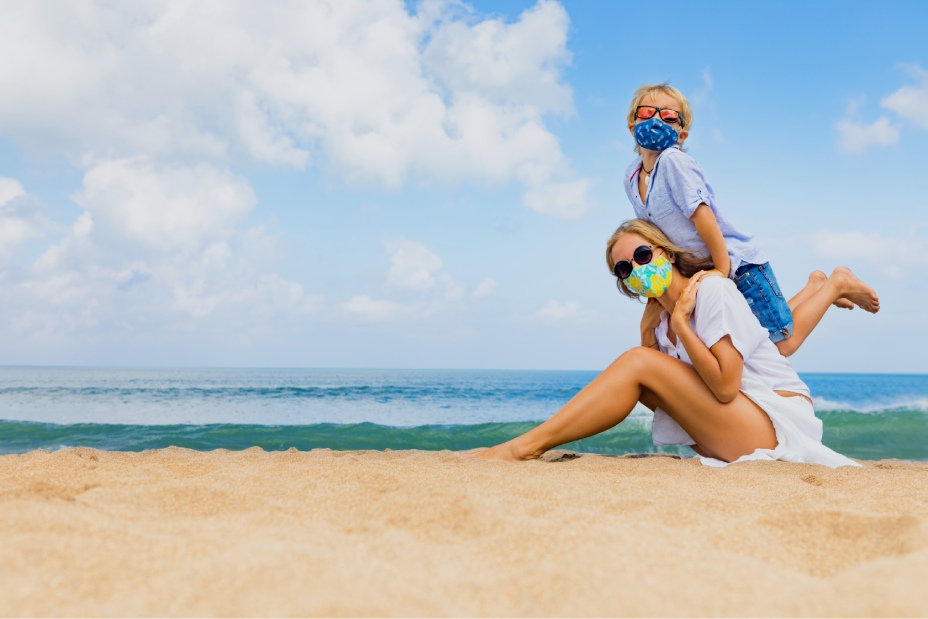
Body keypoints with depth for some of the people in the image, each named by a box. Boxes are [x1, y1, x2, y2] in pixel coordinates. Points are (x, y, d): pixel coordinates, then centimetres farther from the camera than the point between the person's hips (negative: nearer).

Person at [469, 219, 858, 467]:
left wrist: (680, 322, -15)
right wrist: (649, 328, -6)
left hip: (778, 422, -8)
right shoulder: (659, 316, 11)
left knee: (638, 363, -17)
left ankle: (524, 447, -20)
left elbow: (725, 386, -20)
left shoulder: (713, 291, -10)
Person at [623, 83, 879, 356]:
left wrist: (722, 270, -22)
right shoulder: (632, 176, 4)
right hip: (703, 270, 8)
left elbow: (702, 214, -24)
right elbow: (652, 225, 12)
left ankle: (837, 283, 13)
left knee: (783, 344, -4)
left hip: (739, 262, -8)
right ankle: (815, 286, 30)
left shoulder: (673, 160, -20)